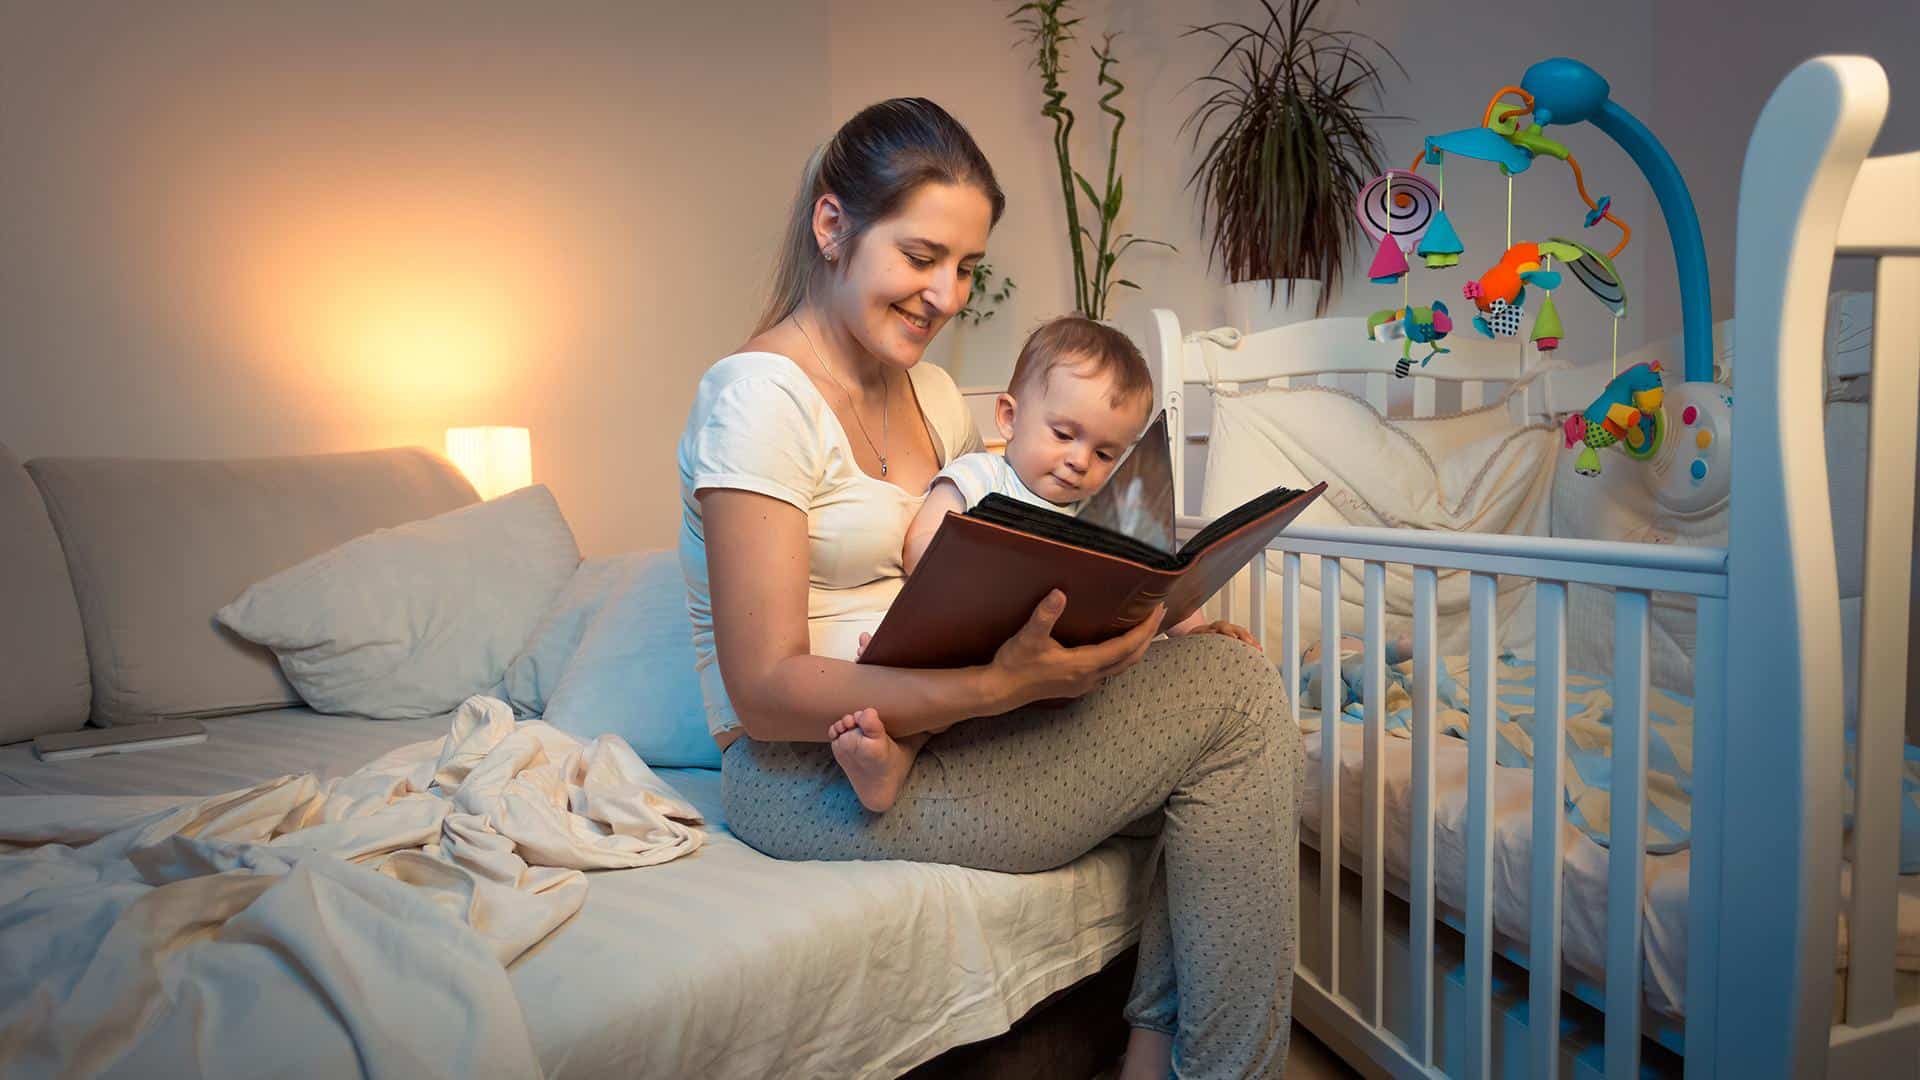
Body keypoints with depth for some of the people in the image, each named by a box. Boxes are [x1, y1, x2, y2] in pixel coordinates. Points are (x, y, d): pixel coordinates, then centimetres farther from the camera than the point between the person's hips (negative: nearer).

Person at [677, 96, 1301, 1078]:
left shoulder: (930, 392, 13)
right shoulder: (758, 394, -14)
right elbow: (767, 691, -19)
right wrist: (997, 686, -30)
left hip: (928, 727, 8)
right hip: (812, 773, -8)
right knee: (1235, 697, -16)